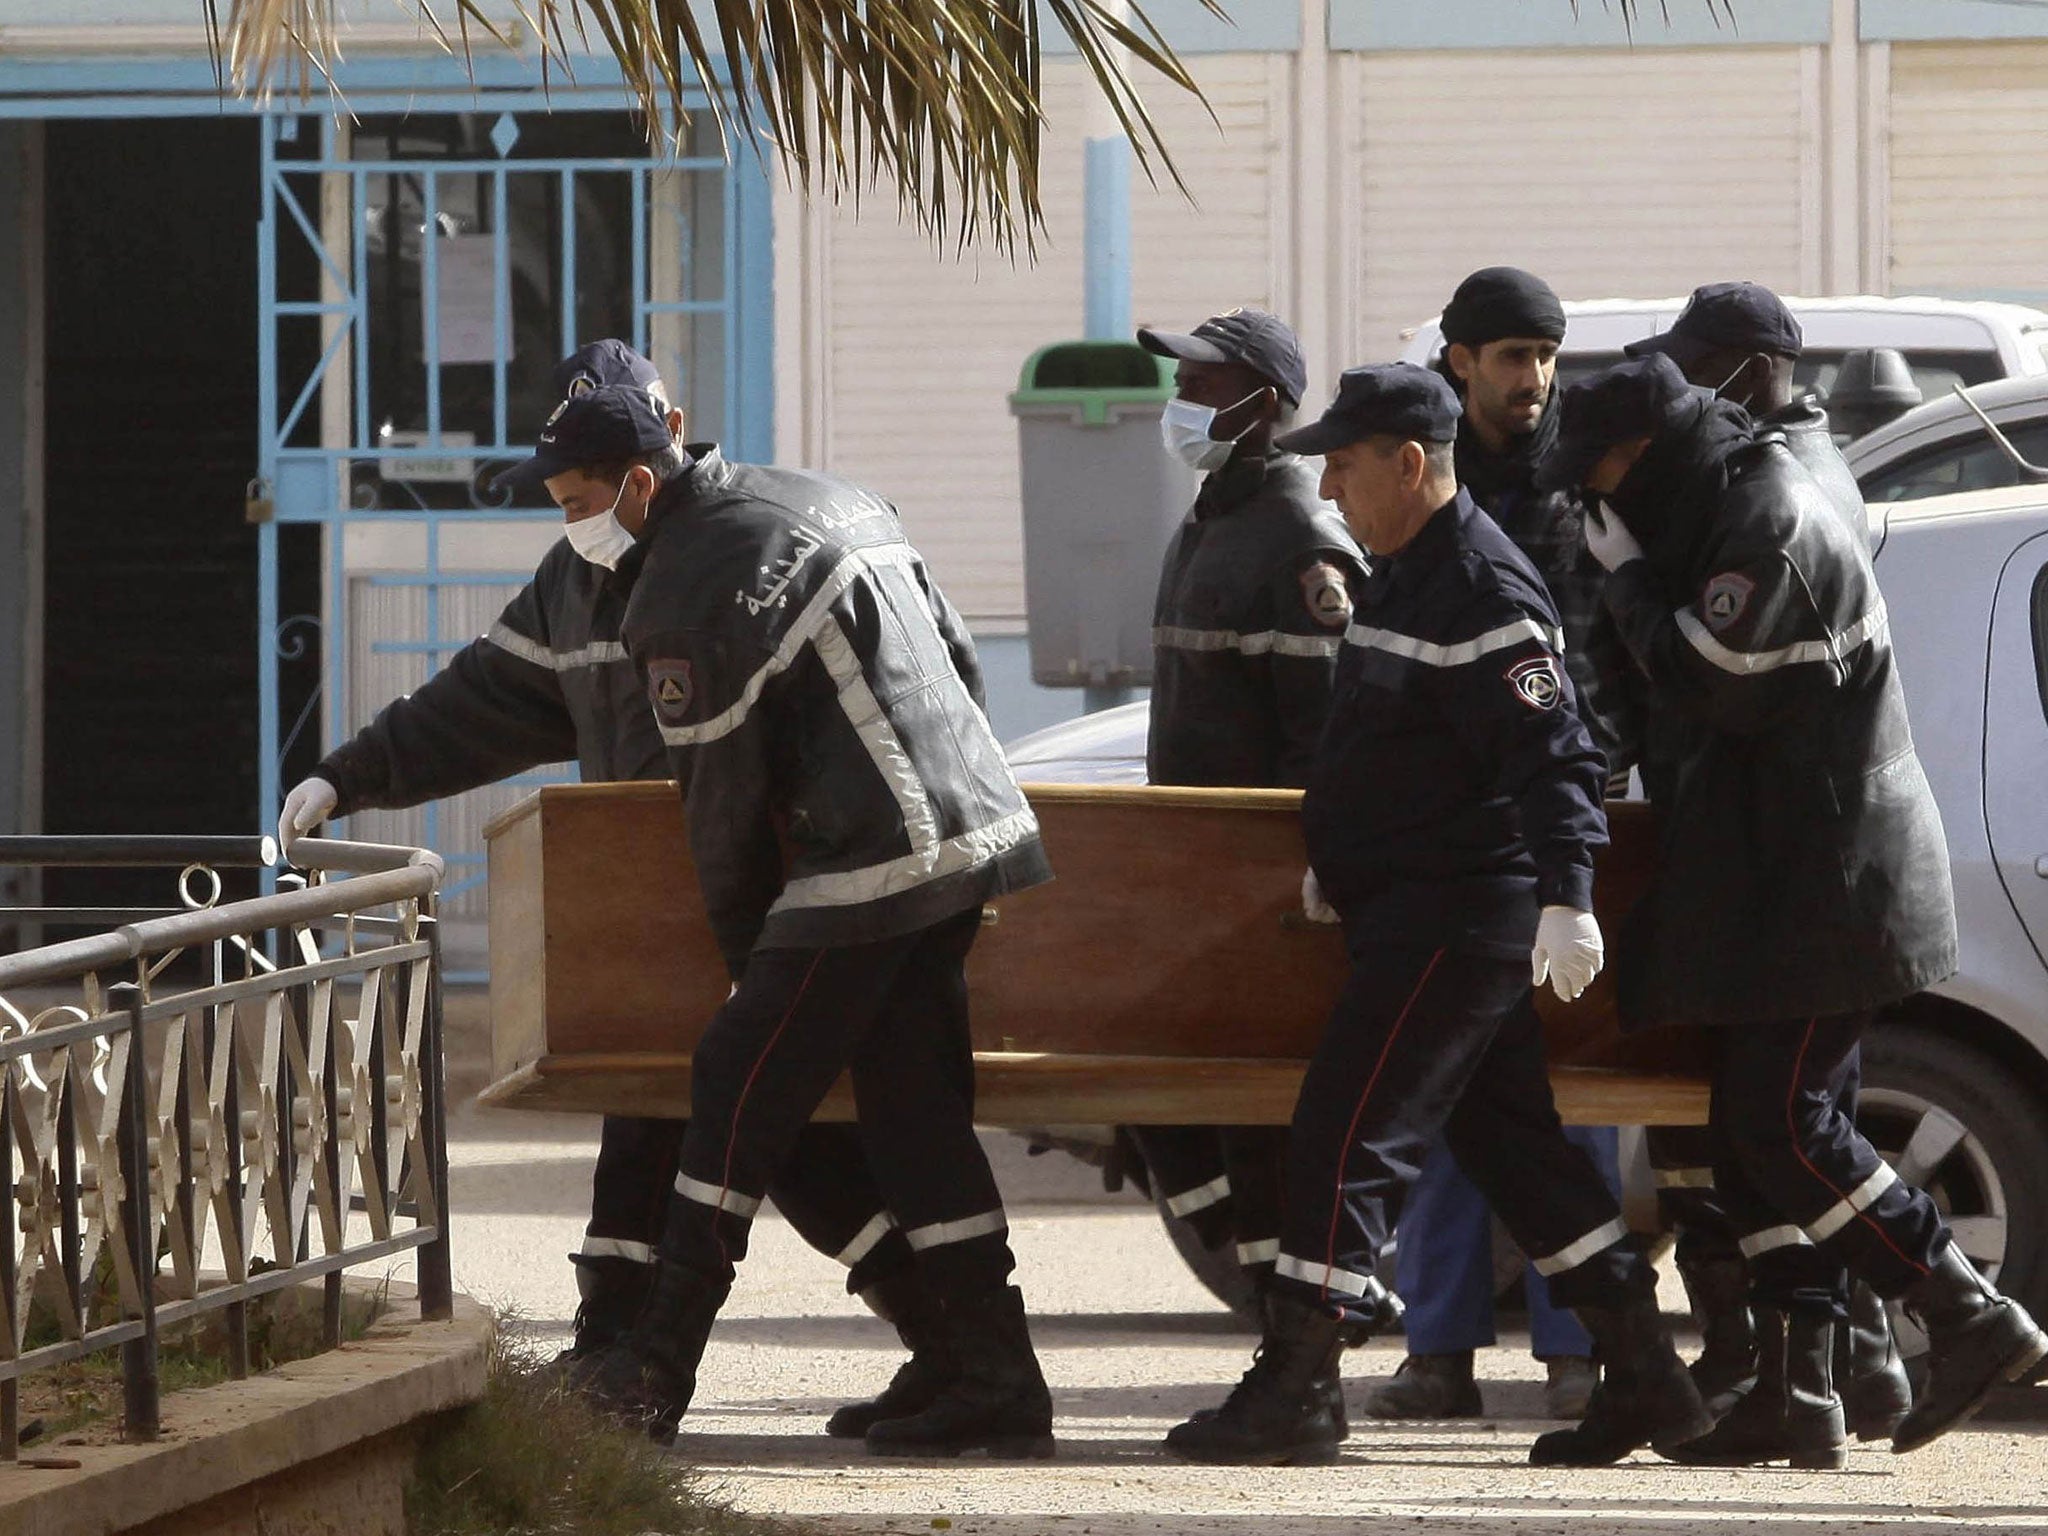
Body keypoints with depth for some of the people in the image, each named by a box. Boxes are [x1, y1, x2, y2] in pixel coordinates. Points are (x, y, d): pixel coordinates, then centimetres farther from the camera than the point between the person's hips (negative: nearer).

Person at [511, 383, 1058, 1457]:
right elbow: (959, 660, 20)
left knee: (742, 1089, -3)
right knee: (913, 1111, 11)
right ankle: (992, 1381, 8)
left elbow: (721, 793, -6)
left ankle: (654, 1369, -1)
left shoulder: (685, 592, -11)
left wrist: (741, 942, 6)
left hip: (870, 865, -9)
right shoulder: (833, 502, 16)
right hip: (974, 834, 9)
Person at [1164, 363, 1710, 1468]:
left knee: (1346, 1137, -11)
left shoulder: (1482, 591, -17)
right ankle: (1644, 1379, 17)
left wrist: (1565, 897, -30)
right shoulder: (1402, 576, 15)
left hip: (1453, 920, -11)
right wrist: (1336, 858, 32)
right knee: (1508, 1140, 13)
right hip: (1411, 908, 11)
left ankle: (1293, 1391, -9)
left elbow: (1553, 755, -23)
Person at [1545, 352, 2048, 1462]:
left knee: (1780, 1122, -13)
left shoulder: (1767, 522, -15)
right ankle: (1805, 1392, 5)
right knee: (1754, 1127, 6)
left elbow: (1705, 681, -18)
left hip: (1828, 891, -11)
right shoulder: (1731, 512, 18)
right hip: (1773, 886, 11)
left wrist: (1629, 575, -7)